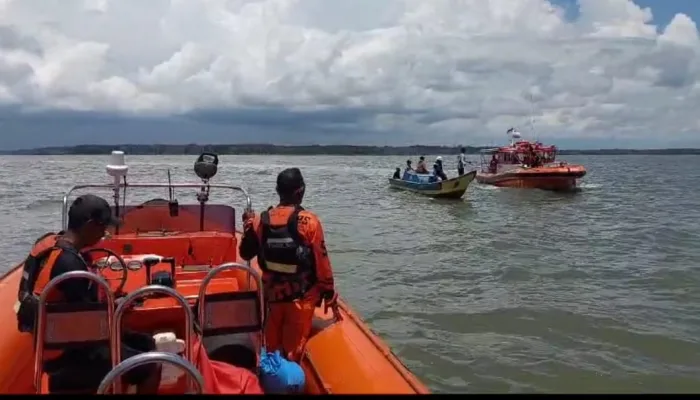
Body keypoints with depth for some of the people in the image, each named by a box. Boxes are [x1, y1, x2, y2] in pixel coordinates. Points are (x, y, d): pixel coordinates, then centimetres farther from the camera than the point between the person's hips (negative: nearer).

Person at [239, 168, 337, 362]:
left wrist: (248, 226, 17)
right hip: (301, 296, -4)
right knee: (295, 348, 9)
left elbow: (246, 253, 8)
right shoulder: (309, 221, -17)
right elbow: (322, 262, -13)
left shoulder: (261, 220, -6)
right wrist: (329, 294, -2)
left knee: (272, 345, 20)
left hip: (272, 293, 4)